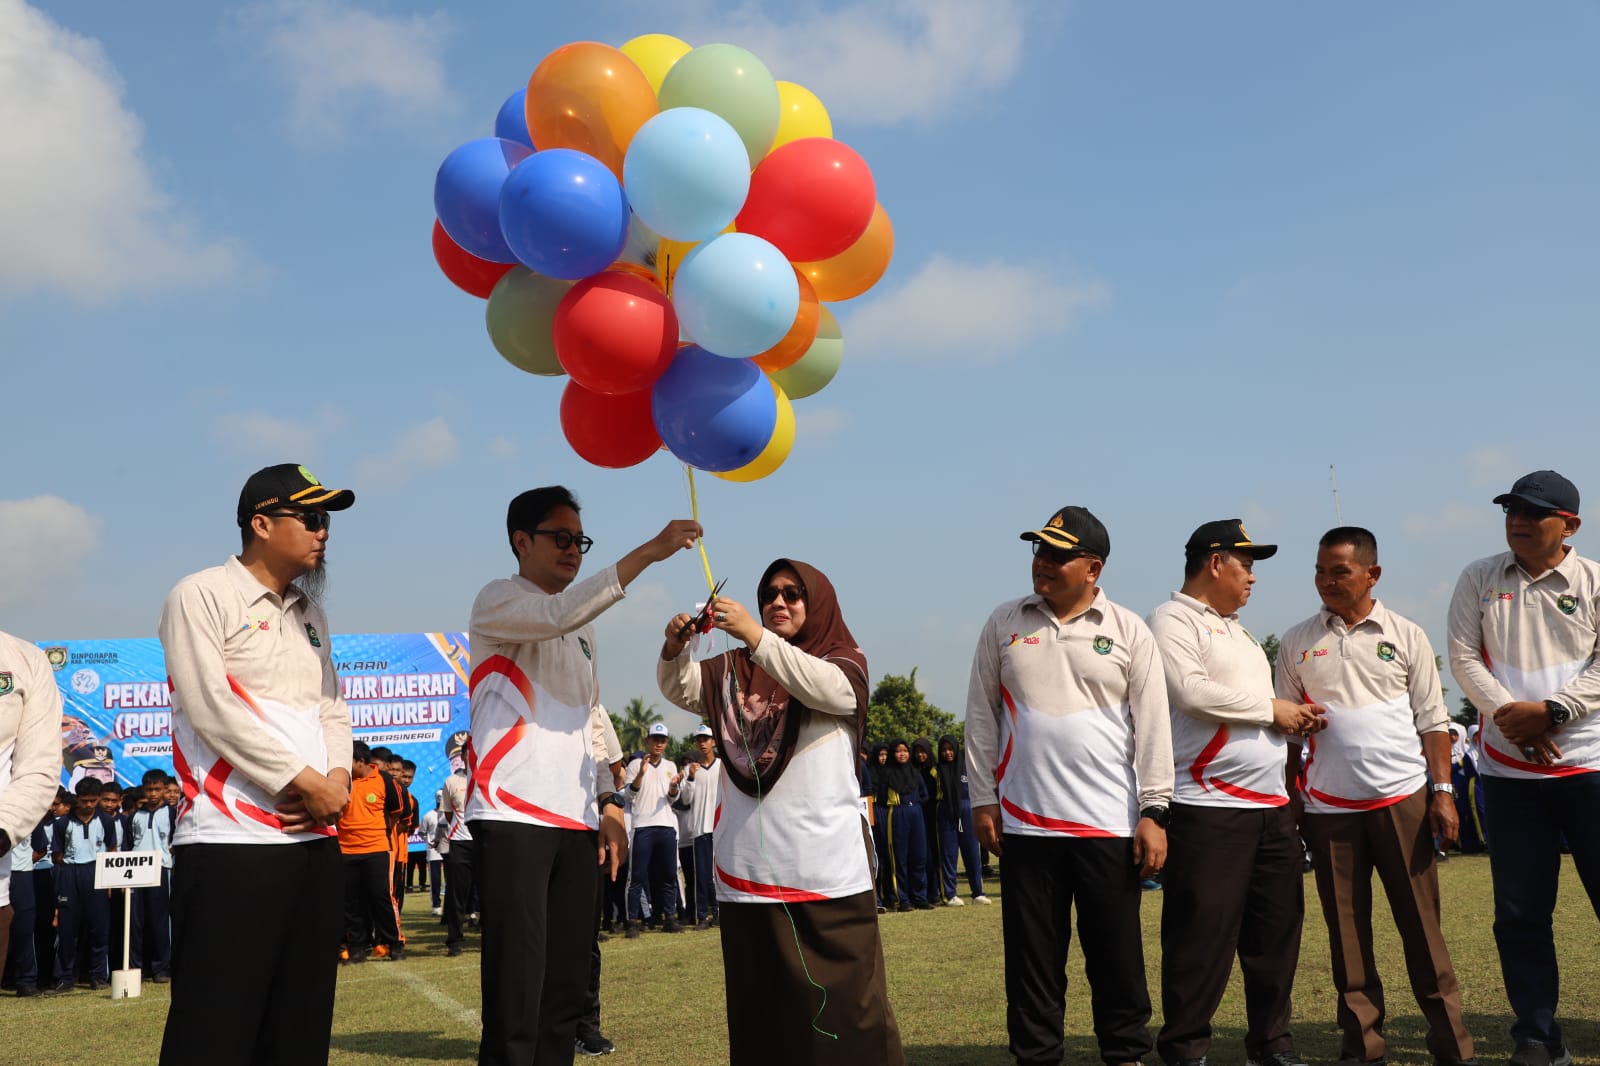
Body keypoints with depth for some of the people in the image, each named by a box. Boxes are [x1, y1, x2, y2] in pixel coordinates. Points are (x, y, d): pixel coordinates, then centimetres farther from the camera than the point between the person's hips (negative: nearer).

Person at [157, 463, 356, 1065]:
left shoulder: (310, 614, 20)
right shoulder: (202, 597, -3)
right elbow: (211, 707, -13)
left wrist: (338, 778, -3)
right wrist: (305, 782, -13)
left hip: (316, 838, 7)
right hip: (232, 842, -7)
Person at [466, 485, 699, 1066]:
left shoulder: (582, 625, 22)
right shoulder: (497, 600, -1)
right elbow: (558, 615, -23)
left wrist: (607, 802, 15)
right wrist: (648, 551, -26)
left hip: (575, 820, 7)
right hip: (513, 816, -7)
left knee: (566, 990, 7)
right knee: (516, 994, -11)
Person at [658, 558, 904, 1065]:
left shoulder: (846, 663, 4)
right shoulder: (735, 670, 15)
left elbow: (822, 687, -18)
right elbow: (681, 688, 2)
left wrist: (755, 635, -29)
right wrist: (675, 649, -19)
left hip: (827, 867, -3)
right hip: (748, 867, 4)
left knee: (840, 999, -2)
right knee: (759, 1005, 9)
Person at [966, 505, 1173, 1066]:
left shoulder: (1129, 631, 1)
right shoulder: (1004, 624, 5)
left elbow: (1153, 726, 0)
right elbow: (982, 716, 7)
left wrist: (1153, 810, -5)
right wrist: (983, 798, 4)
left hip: (1109, 822, -1)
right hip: (1026, 820, 1)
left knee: (1117, 952, 7)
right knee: (1033, 956, 7)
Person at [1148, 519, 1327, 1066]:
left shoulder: (1238, 631, 22)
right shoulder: (1173, 620, -6)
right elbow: (1192, 692, -20)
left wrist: (1296, 720, 7)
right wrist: (1271, 708, -11)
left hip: (1272, 806, 9)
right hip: (1208, 807, -9)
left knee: (1276, 930, 12)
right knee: (1202, 936, -4)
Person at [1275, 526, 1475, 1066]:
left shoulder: (1406, 636, 4)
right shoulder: (1296, 643, 6)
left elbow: (1432, 719, 5)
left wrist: (1443, 791, -3)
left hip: (1402, 797, -1)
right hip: (1328, 806, 1)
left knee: (1421, 923, 2)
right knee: (1346, 930, 6)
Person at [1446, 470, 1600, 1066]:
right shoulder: (1479, 580, 8)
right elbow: (1464, 657, 1)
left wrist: (1549, 711, -17)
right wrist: (1509, 715, -12)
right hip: (1508, 768, 2)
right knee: (1520, 911, 5)